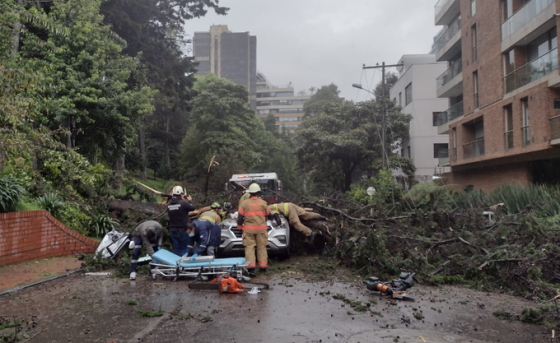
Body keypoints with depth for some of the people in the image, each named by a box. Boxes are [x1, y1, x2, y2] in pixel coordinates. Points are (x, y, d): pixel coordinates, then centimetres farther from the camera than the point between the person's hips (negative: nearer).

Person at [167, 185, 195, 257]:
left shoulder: (169, 204, -1)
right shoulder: (183, 203, -20)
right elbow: (192, 207, -8)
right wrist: (190, 200, 12)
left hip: (173, 230, 5)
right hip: (182, 229, -5)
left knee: (176, 248, 13)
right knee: (183, 248, 7)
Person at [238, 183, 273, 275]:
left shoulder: (244, 203, -4)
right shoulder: (263, 203, -2)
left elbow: (240, 217, -3)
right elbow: (269, 215, 11)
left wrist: (240, 226, 13)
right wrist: (271, 216, 34)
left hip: (248, 229, -1)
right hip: (261, 228, 1)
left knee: (249, 247, 1)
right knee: (261, 247, 11)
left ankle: (251, 267, -9)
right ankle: (263, 266, 18)